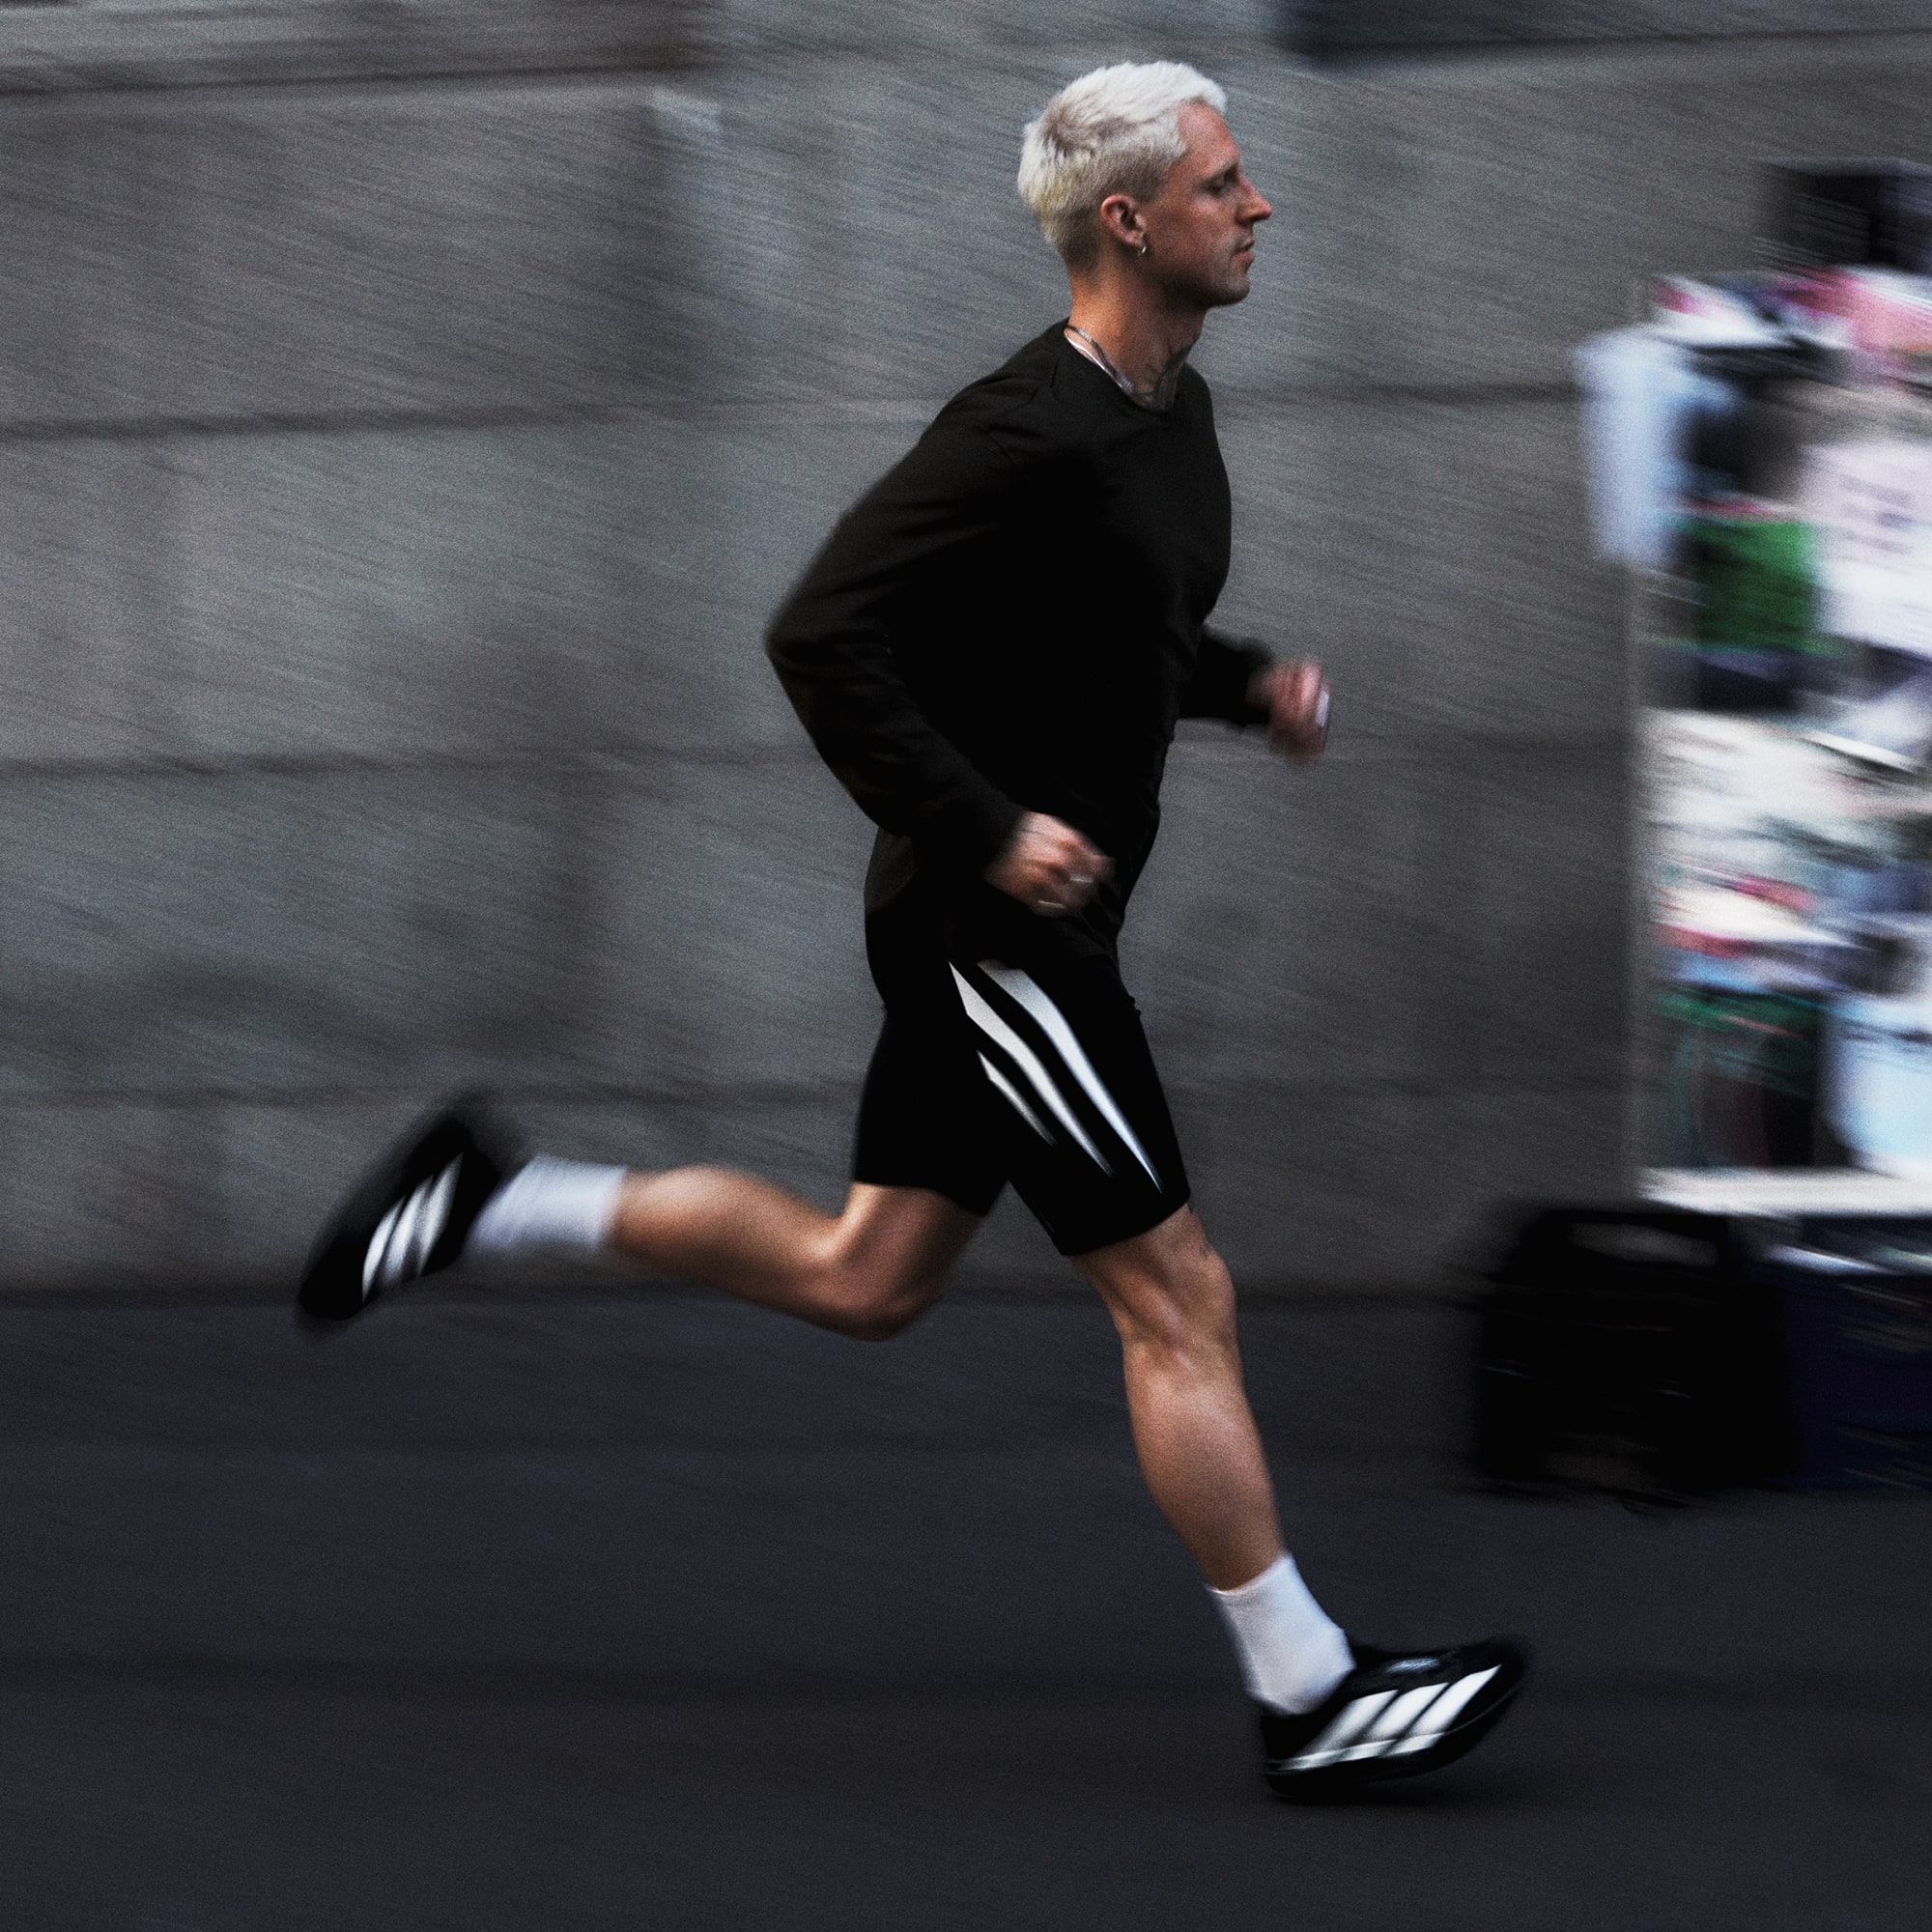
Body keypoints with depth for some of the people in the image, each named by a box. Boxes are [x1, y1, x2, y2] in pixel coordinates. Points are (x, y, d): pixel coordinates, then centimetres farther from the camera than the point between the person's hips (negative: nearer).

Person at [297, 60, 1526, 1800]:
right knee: (1178, 1302, -5)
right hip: (997, 924, -10)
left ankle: (489, 1199, 22)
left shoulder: (1173, 411, 9)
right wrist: (985, 829, -24)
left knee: (861, 1278, 17)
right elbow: (824, 633, -22)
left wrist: (1251, 684, 7)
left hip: (1015, 928, 10)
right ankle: (1311, 1701, 1)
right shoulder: (1031, 433, -21)